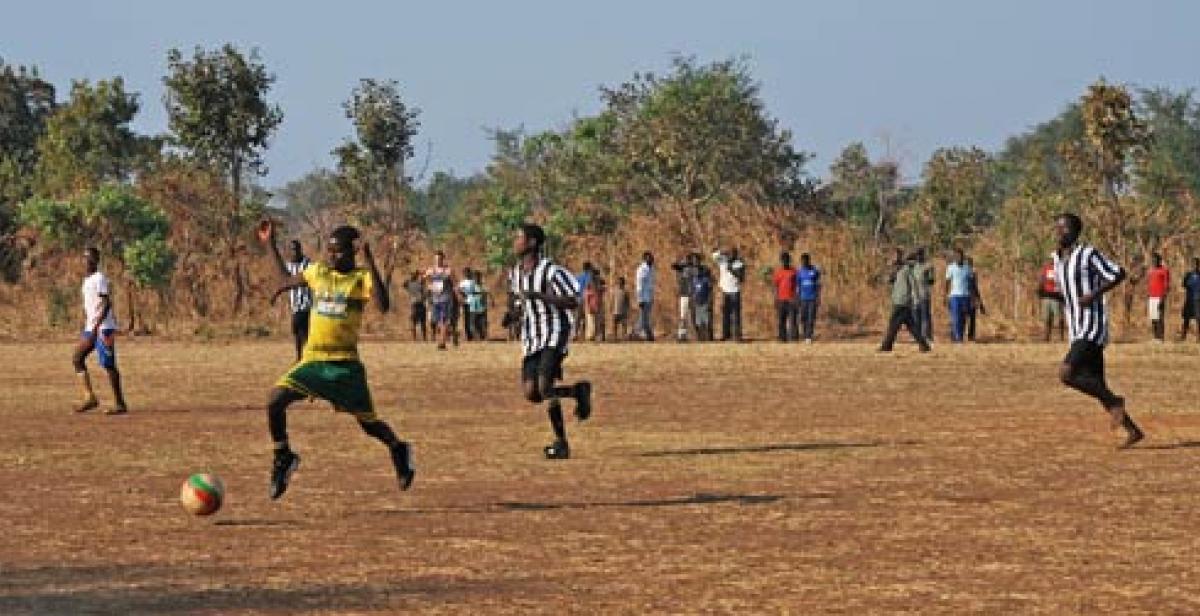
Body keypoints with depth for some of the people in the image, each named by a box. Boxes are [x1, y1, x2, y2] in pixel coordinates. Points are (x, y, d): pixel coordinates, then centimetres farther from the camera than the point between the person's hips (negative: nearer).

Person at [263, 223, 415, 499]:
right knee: (275, 400, -14)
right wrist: (271, 246, 19)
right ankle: (283, 457, 5)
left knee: (366, 420, 3)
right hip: (312, 359, 4)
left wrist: (370, 264, -29)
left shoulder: (362, 278, -7)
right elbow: (288, 282, 26)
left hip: (345, 363, -4)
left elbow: (383, 306, -25)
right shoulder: (317, 272, 8)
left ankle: (398, 450, 33)